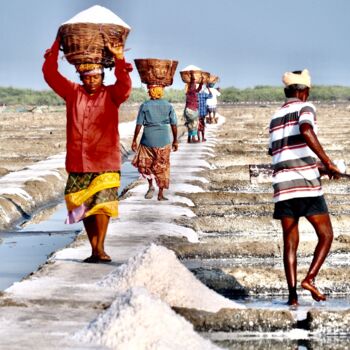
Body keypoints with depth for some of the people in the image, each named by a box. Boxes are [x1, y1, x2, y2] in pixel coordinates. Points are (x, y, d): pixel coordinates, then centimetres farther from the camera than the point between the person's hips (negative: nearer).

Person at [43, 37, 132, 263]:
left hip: (105, 162, -3)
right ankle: (94, 249, 13)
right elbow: (50, 74, 5)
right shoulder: (73, 93, 9)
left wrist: (119, 59, -32)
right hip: (78, 162, 3)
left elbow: (125, 86, -19)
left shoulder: (111, 95, 2)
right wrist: (56, 46, -3)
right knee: (84, 206, 5)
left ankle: (100, 247, -13)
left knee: (102, 203, -14)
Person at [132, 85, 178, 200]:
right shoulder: (168, 106, -1)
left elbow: (139, 125, -6)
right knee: (162, 167, 9)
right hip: (164, 141, 1)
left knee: (144, 163, 19)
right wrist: (175, 141, 12)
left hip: (148, 140, -1)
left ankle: (151, 185, 4)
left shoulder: (144, 106, -5)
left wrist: (134, 140, 2)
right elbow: (174, 125, 2)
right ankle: (161, 194, 10)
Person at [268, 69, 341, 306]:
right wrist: (327, 162, -21)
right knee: (326, 235, 6)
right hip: (306, 183, -5)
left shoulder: (275, 118, 19)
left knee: (290, 242, 7)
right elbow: (306, 130, -22)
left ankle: (292, 293, -2)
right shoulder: (305, 108, 1)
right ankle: (310, 278, -11)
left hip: (282, 186, 5)